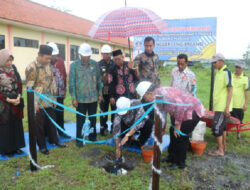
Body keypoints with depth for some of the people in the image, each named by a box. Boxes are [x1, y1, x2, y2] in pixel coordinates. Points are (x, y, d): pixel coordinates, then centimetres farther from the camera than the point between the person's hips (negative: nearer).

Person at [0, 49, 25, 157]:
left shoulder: (13, 68, 2)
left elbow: (19, 83, 5)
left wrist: (19, 97, -7)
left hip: (16, 102, 5)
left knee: (17, 124, 11)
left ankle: (16, 146, 26)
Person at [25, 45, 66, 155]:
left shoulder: (48, 66, 7)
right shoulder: (32, 67, -15)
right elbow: (30, 87, -15)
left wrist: (54, 97, 13)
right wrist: (35, 103, -14)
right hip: (39, 103, -6)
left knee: (51, 122, 18)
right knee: (39, 125, 8)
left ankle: (54, 140, 35)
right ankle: (42, 146, 23)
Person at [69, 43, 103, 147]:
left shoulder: (95, 64, 2)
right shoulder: (74, 65, -6)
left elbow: (99, 80, 8)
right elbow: (72, 82, -6)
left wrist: (100, 94, 6)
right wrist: (73, 98, -9)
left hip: (93, 97, 3)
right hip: (81, 98, -3)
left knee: (93, 119, 16)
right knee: (80, 120, 7)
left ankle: (92, 136, 33)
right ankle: (79, 139, 22)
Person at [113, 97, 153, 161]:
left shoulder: (137, 104, -37)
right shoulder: (119, 112, -31)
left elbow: (139, 122, -42)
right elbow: (116, 129, -34)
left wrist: (127, 135, -49)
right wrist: (117, 148, -37)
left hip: (140, 123, -1)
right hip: (127, 125, 2)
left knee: (149, 124, -31)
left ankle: (140, 142, -8)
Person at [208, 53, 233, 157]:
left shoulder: (226, 72, -13)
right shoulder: (218, 72, 13)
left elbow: (230, 90, -17)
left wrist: (227, 107, -20)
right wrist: (214, 105, 19)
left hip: (223, 107, -9)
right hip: (218, 106, 9)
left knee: (216, 127, -6)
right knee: (222, 126, 16)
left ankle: (220, 150, 5)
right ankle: (223, 146, 28)